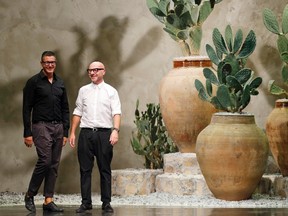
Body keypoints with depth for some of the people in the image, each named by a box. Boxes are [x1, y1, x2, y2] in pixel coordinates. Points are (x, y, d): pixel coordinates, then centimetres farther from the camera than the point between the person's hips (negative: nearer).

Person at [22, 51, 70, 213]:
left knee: (54, 165, 3)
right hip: (41, 126, -5)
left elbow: (65, 109, 16)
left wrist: (65, 132, 9)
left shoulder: (60, 83, 13)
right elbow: (27, 109, -4)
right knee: (45, 161, -14)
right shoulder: (34, 82, -3)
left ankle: (49, 201, 6)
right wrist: (27, 133, -10)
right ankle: (30, 195, 2)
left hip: (58, 127, 5)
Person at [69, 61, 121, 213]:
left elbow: (116, 113, -4)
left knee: (105, 170, 1)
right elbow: (77, 113, 15)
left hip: (104, 133, -2)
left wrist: (115, 130, -18)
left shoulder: (111, 91, 5)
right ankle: (86, 202, 6)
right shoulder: (83, 90, 14)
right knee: (85, 169, 2)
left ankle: (106, 203, 5)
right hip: (86, 133, 2)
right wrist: (72, 132, 8)